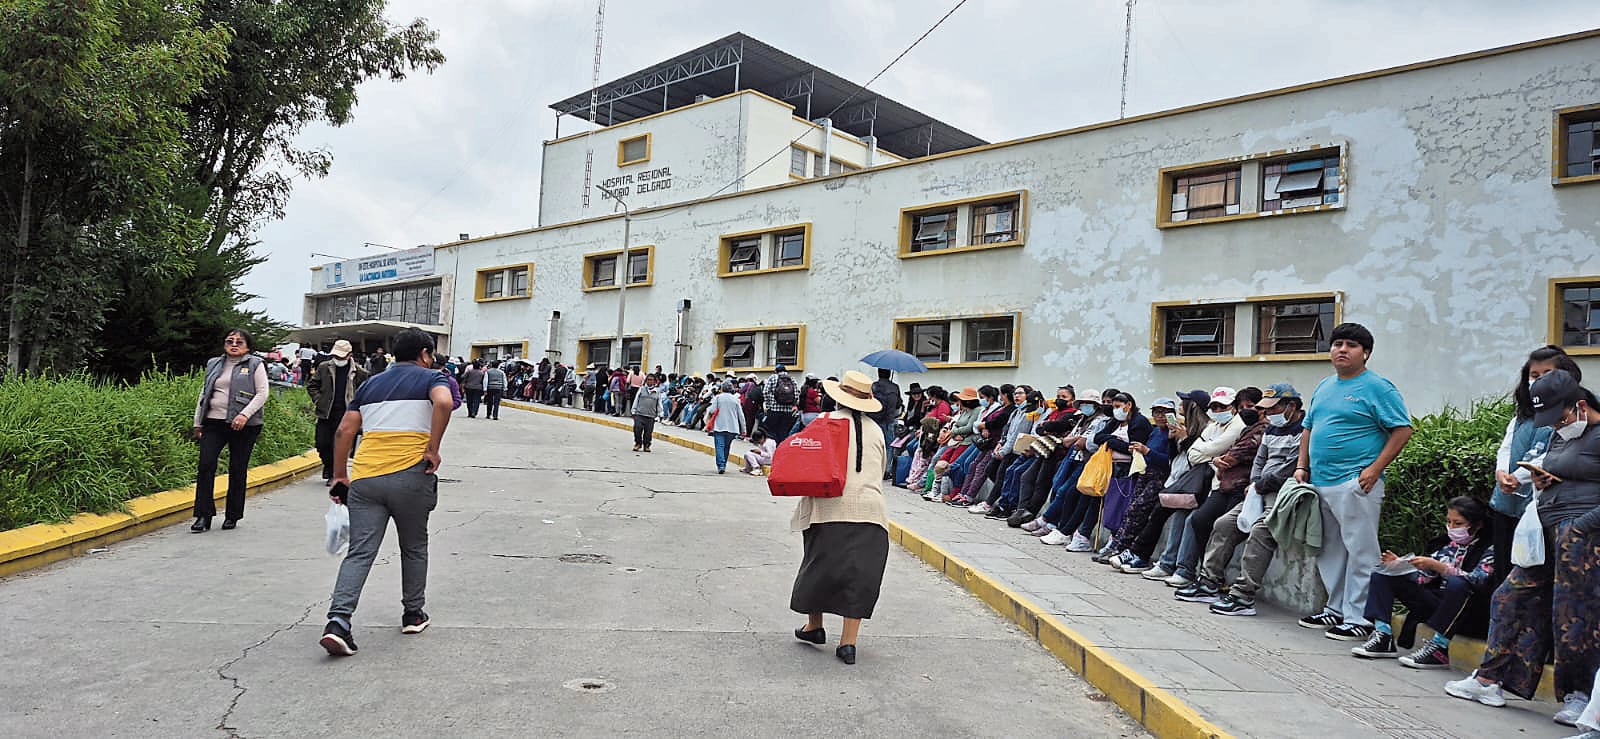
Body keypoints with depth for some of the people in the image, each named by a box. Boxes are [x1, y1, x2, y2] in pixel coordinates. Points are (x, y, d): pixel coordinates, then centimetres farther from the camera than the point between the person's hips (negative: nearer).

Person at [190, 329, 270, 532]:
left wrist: (245, 414, -18)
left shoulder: (255, 365, 3)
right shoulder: (214, 364, 16)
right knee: (205, 466, -8)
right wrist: (198, 422, 15)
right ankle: (204, 516, -3)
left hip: (243, 426, -3)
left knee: (237, 470, 3)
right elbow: (204, 393, 20)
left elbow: (262, 393, -5)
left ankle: (232, 516, 14)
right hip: (213, 423, 3)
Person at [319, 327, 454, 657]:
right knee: (414, 548, 15)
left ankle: (338, 621, -15)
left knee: (359, 552, 0)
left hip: (364, 478, 3)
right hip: (410, 475, -3)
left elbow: (344, 431, 15)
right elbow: (443, 402, -19)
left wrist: (340, 476, 20)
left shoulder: (371, 384, 20)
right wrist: (433, 449, -12)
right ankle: (413, 614, 26)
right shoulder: (430, 378, 5)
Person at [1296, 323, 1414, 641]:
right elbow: (1309, 429, 23)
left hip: (1355, 484, -8)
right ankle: (1336, 609, 27)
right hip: (1319, 482, 8)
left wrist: (1375, 469, -16)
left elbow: (1402, 430, -10)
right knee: (1329, 552, 15)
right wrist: (1302, 466, 13)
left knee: (1360, 552, -3)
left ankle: (1359, 618, 3)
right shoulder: (1323, 386, 17)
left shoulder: (1377, 388, -5)